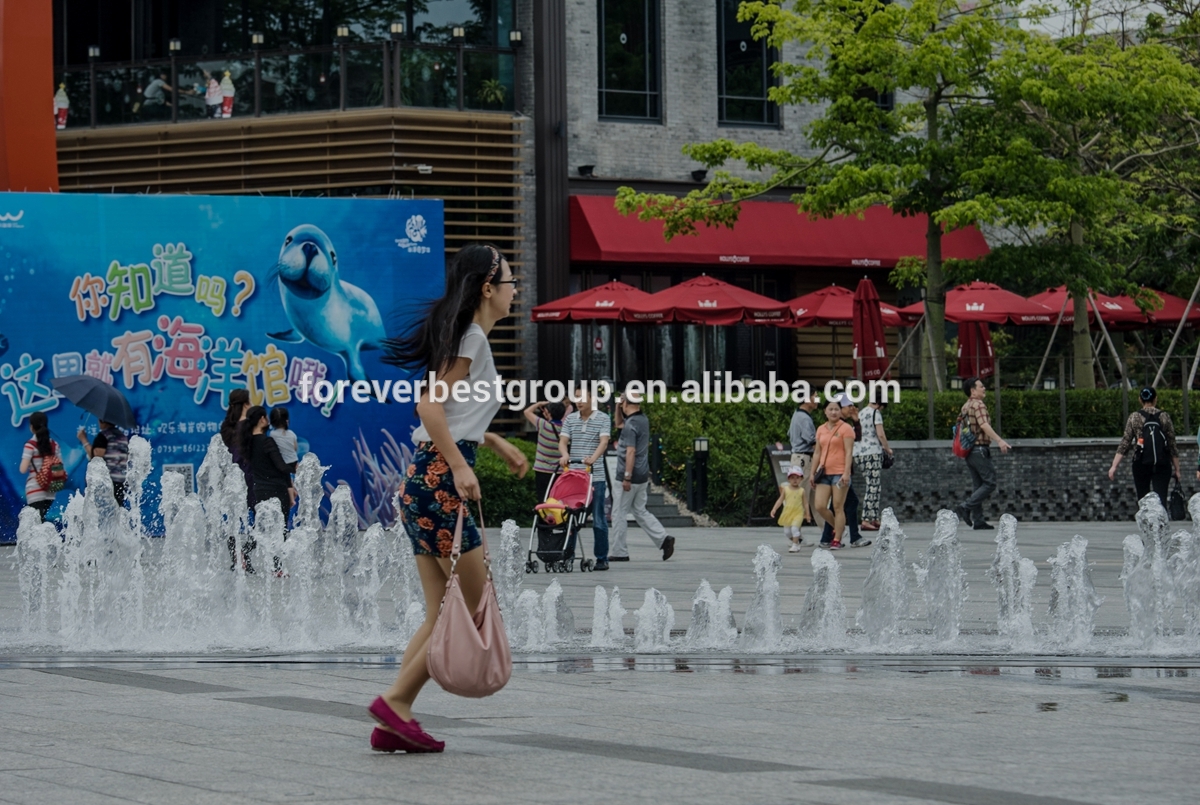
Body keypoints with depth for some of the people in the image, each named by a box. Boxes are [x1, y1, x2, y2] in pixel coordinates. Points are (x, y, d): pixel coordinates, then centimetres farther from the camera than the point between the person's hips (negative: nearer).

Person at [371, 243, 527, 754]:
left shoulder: (465, 336, 20)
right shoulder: (472, 337, -8)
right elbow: (430, 405, -18)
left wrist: (498, 443, 31)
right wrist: (461, 467, -23)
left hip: (424, 481, 10)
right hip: (438, 480, -10)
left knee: (442, 614, 9)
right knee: (475, 607, -6)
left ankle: (394, 723, 5)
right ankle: (395, 701, -7)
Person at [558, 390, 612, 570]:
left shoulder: (603, 419, 2)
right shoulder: (570, 419, 13)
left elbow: (604, 441, -11)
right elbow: (563, 441, 4)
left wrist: (593, 458, -29)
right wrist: (564, 454, -19)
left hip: (595, 476, -3)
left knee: (598, 519, -1)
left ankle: (602, 558, 4)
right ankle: (567, 554, 9)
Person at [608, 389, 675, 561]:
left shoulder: (631, 425, -18)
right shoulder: (643, 420, 12)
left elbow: (631, 451, -24)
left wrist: (627, 477, -24)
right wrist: (618, 408, 22)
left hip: (630, 476, -9)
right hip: (643, 476, 9)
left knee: (619, 513, 1)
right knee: (640, 511, 16)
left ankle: (620, 552, 4)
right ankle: (663, 538, 2)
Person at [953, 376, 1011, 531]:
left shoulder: (965, 407, 17)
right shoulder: (978, 404, -11)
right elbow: (984, 425, -24)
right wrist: (999, 441, -32)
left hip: (969, 451, 10)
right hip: (980, 449, -9)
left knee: (979, 486, 10)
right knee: (989, 483, -7)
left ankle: (978, 520, 6)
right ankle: (965, 507, -16)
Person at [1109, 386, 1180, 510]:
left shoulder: (1134, 417, 2)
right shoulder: (1164, 417, 3)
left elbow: (1125, 444, -3)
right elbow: (1172, 445, 4)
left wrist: (1114, 466, -2)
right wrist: (1176, 468, 10)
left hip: (1141, 463, 0)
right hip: (1162, 465, 0)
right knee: (1161, 499, -5)